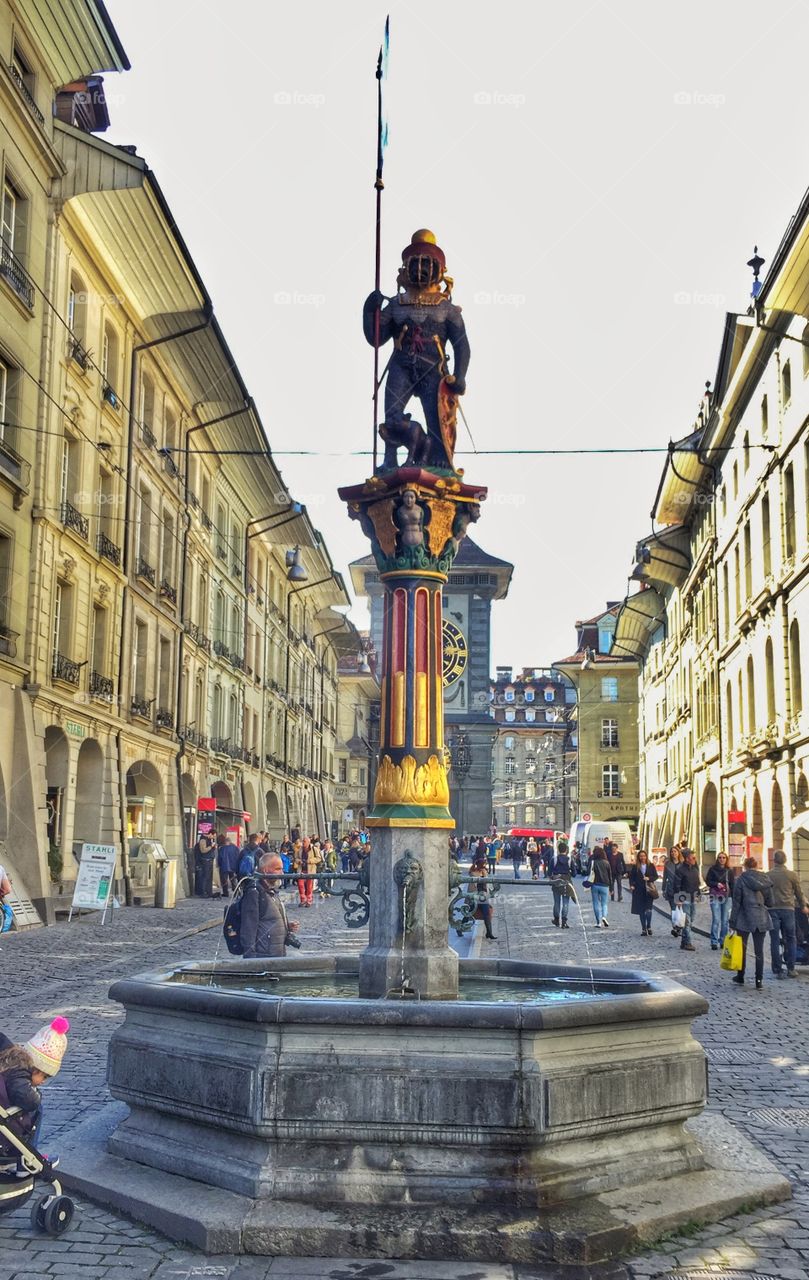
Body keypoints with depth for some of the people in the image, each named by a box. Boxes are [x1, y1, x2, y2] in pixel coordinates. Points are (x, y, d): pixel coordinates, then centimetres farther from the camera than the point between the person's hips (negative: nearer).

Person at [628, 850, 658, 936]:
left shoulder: (651, 866, 4)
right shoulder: (635, 867, 5)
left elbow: (656, 876, 6)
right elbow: (631, 877, 4)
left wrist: (649, 878, -12)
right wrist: (632, 885, -12)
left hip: (649, 890, -1)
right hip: (638, 891, 1)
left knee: (648, 910, -12)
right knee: (641, 911, 5)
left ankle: (648, 927, 8)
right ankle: (644, 929, 13)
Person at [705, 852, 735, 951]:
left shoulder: (730, 871, 7)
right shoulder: (712, 869, 1)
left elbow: (732, 885, 8)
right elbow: (708, 881, 1)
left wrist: (734, 898, 4)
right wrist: (716, 884, -16)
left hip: (726, 897, 3)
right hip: (715, 897, -3)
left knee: (725, 920, 6)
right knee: (716, 920, -9)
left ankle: (723, 941, 16)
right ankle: (714, 942, -4)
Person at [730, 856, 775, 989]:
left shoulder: (741, 880, -8)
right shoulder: (765, 880, 2)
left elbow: (736, 902, -8)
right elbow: (770, 902, 7)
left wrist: (732, 921, -3)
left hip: (744, 919, -2)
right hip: (761, 920, 3)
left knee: (741, 949, 12)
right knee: (759, 951, 6)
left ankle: (740, 977, 21)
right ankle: (759, 981, 5)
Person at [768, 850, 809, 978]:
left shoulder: (768, 876, -2)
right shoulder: (792, 875, -1)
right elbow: (799, 892, 8)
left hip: (773, 910, 0)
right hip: (788, 909, 0)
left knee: (775, 941, 3)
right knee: (790, 940, 12)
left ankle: (778, 970, 1)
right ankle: (791, 969, 8)